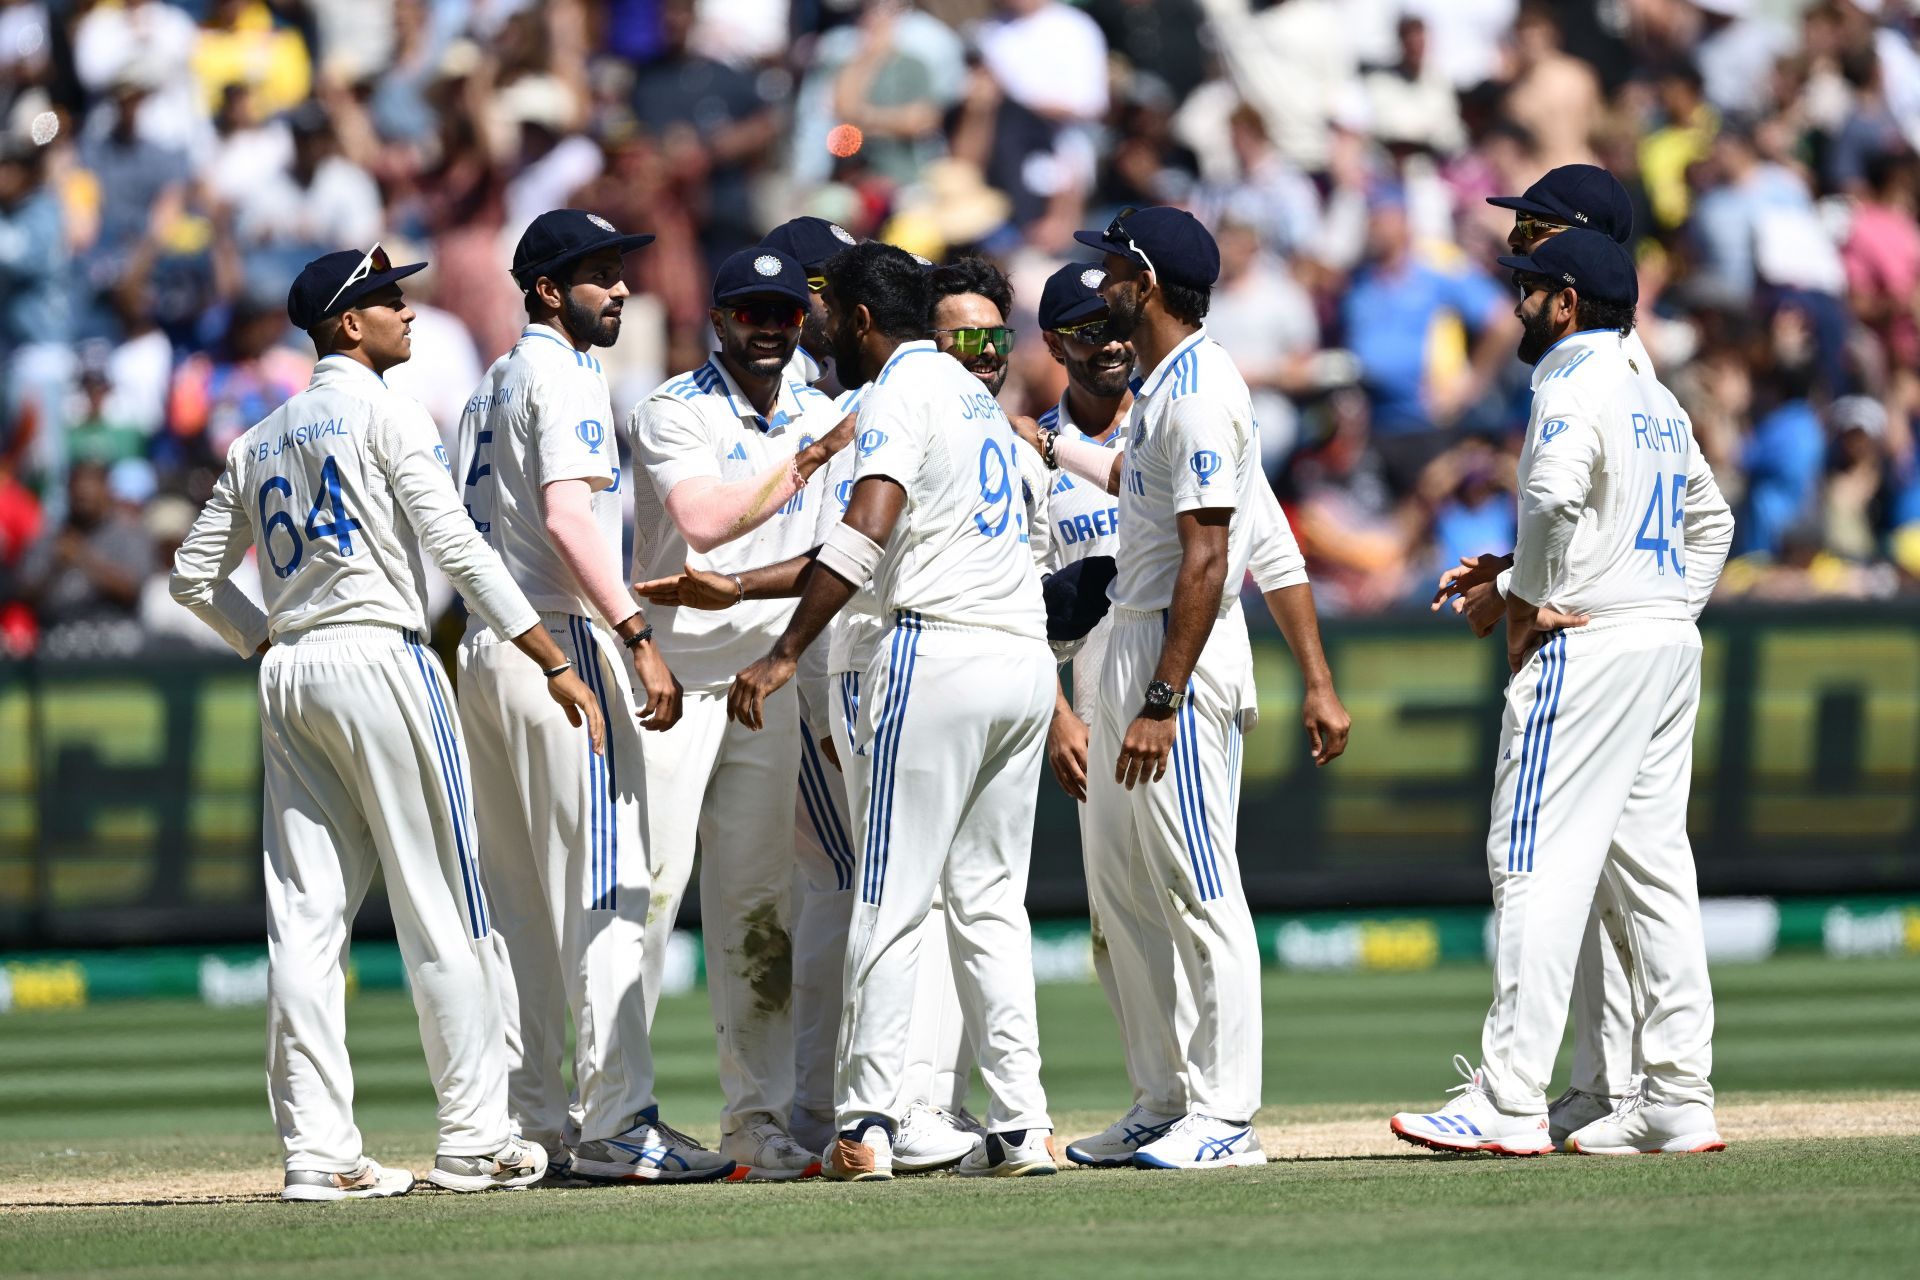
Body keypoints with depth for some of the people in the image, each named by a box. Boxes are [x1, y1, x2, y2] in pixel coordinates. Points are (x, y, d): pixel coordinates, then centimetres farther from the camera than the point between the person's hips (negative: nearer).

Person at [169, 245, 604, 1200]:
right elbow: (455, 545, -13)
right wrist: (553, 663, -15)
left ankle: (315, 1150, -1)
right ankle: (473, 1138, -2)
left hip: (288, 677, 7)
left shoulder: (259, 442, 17)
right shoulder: (383, 412, -4)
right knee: (442, 907, -2)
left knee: (304, 918, 3)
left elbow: (195, 574, 18)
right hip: (378, 654, -7)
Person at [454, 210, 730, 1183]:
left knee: (517, 898, 10)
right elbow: (567, 518, -21)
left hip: (481, 651, 10)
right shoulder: (561, 375, -9)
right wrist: (638, 638, -27)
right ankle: (616, 1124, -15)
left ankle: (526, 1123, 11)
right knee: (605, 885, -11)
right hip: (560, 642, -10)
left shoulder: (489, 387, 20)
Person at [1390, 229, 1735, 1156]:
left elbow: (1554, 496, -27)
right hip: (1671, 651, 10)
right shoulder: (1657, 399, 19)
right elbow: (1710, 518, 28)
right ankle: (1679, 1100, 9)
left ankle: (1508, 1103, -16)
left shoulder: (1575, 387, -10)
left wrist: (1529, 603, -16)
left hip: (1587, 649, -10)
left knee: (1537, 863, -11)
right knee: (1653, 871, 10)